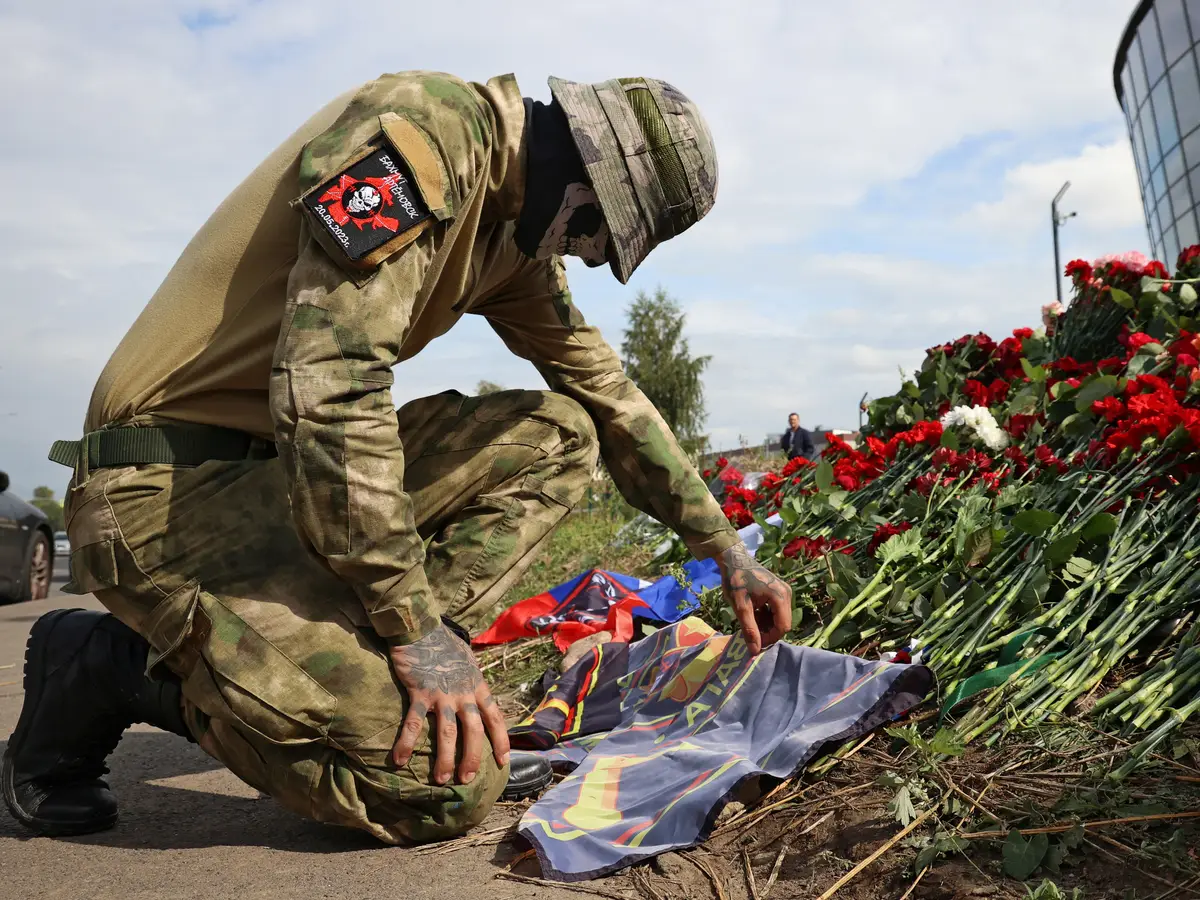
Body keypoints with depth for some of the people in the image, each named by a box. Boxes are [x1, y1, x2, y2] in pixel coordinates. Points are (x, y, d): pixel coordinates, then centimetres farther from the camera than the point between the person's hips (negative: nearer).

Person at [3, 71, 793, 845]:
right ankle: (112, 666, -2)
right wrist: (415, 624, -21)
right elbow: (327, 384, -27)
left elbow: (608, 390, 22)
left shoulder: (514, 231, 13)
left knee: (559, 436, 8)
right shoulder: (427, 127, -17)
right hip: (166, 489, -10)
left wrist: (725, 548, 24)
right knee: (451, 784, -18)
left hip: (293, 466, 10)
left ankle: (371, 676, -1)